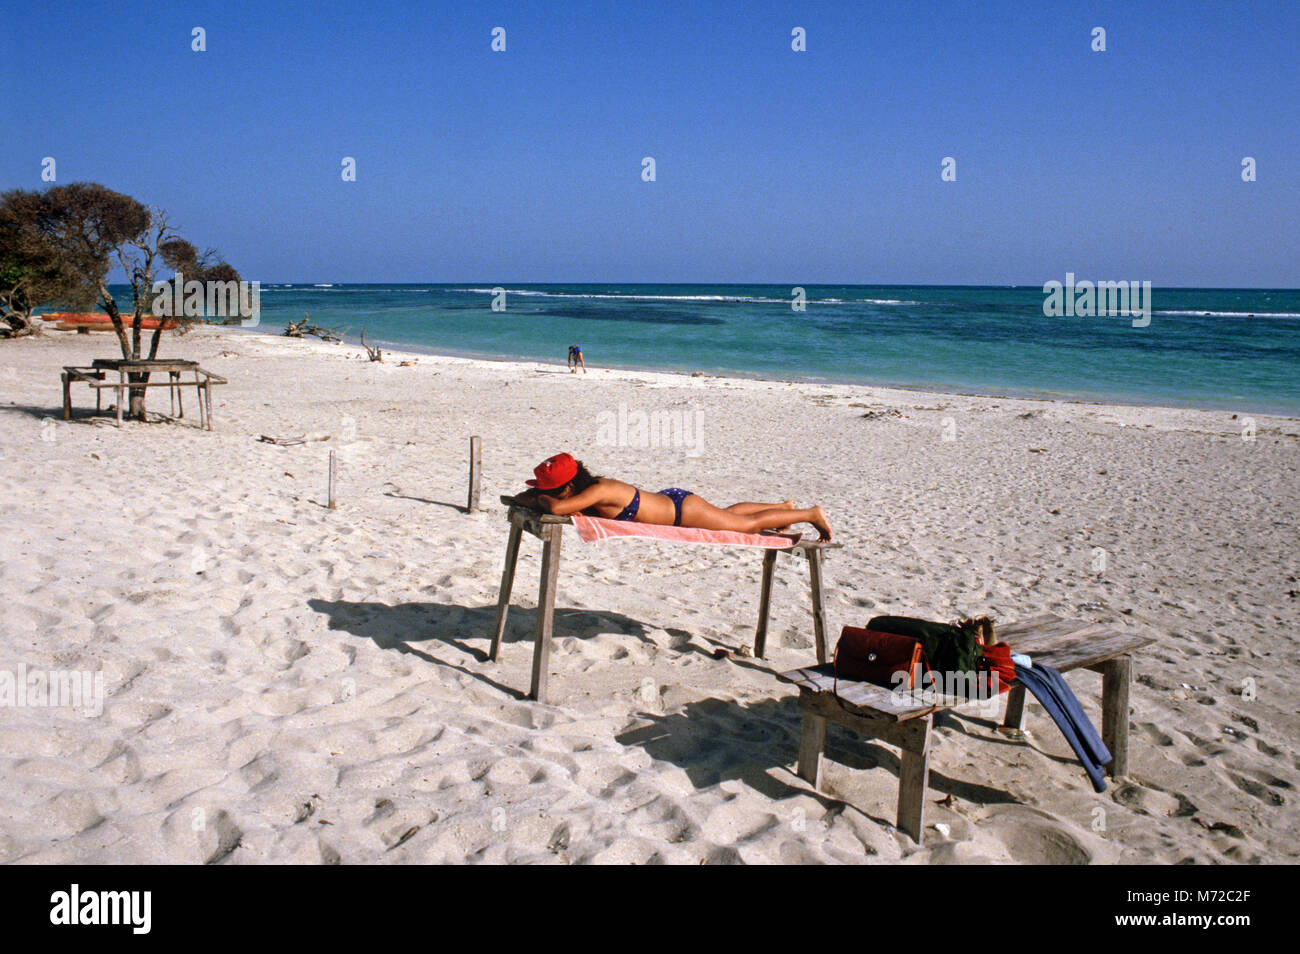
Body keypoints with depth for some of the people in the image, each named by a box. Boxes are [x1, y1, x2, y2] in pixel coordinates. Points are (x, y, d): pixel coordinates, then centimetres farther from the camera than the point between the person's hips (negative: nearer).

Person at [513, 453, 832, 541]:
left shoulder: (599, 491, -34)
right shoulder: (586, 490, -11)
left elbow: (557, 507, -49)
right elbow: (553, 499, 7)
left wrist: (535, 498, -30)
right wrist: (539, 493, -15)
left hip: (682, 510, -8)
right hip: (668, 502, 8)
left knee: (750, 524, 10)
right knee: (729, 513, 32)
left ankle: (811, 514, 28)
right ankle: (783, 506, 54)